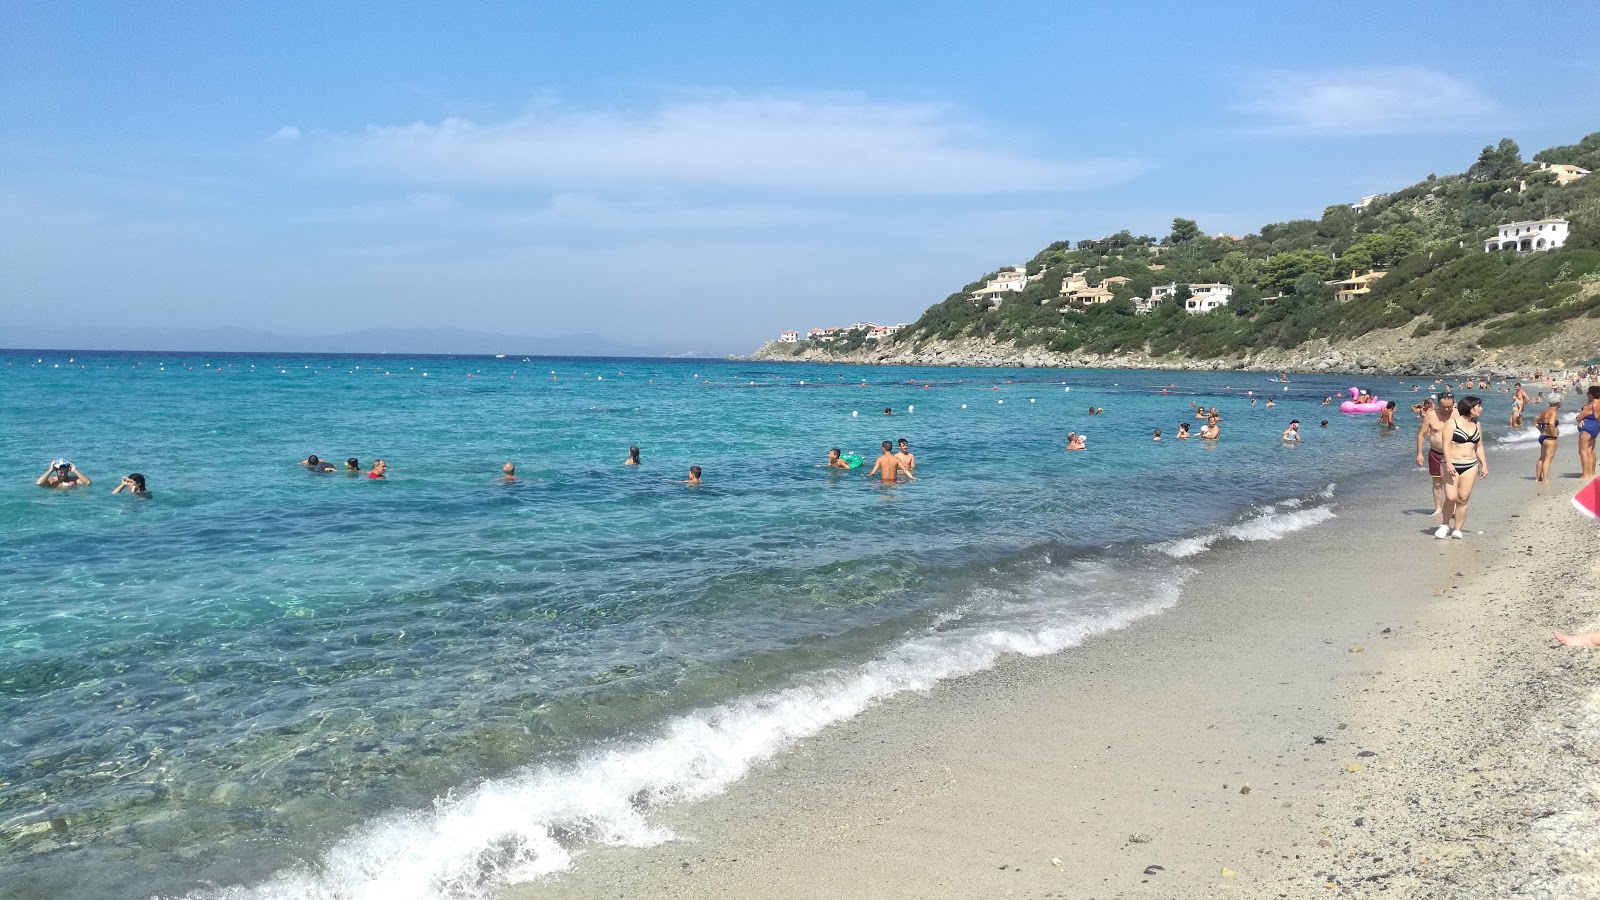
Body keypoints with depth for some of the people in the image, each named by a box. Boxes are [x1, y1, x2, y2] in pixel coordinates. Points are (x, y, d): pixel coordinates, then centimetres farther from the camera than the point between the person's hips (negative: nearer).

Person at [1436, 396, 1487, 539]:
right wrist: (1449, 463, -21)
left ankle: (1457, 529, 7)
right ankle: (1445, 525, 8)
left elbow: (1479, 447, 19)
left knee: (1463, 499, 0)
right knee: (1451, 497, -12)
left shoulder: (1477, 425, 13)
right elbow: (1446, 444, -11)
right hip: (1453, 465, -5)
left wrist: (1484, 465, 10)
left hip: (1471, 465, 5)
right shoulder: (1453, 422, -4)